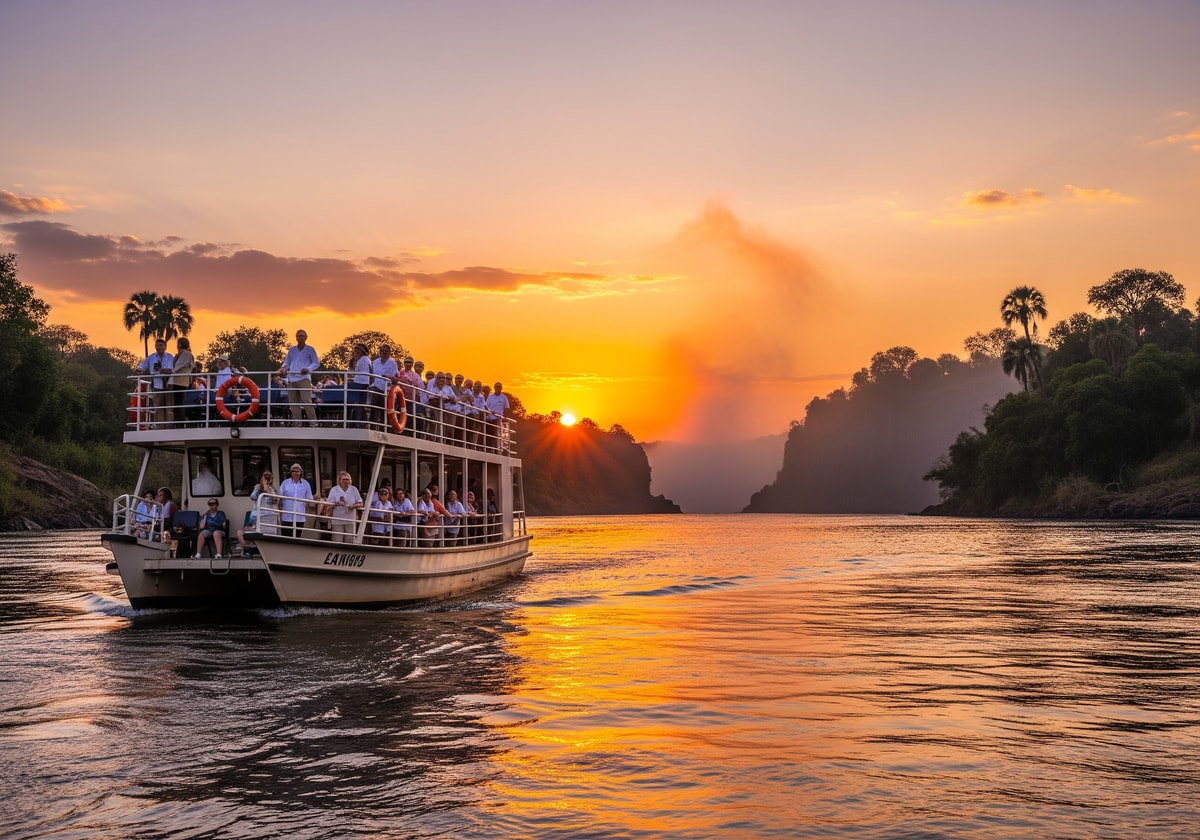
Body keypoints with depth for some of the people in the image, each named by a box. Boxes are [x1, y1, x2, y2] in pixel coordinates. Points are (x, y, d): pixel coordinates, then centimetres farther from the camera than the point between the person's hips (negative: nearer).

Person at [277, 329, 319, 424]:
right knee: (293, 403, 3)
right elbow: (287, 362, 22)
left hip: (304, 378, -5)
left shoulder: (310, 350, 7)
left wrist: (308, 369, -13)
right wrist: (283, 368, -1)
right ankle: (296, 424, 8)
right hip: (291, 379, 5)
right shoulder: (292, 350, 18)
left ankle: (313, 422, -14)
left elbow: (316, 362, 5)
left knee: (307, 401, -16)